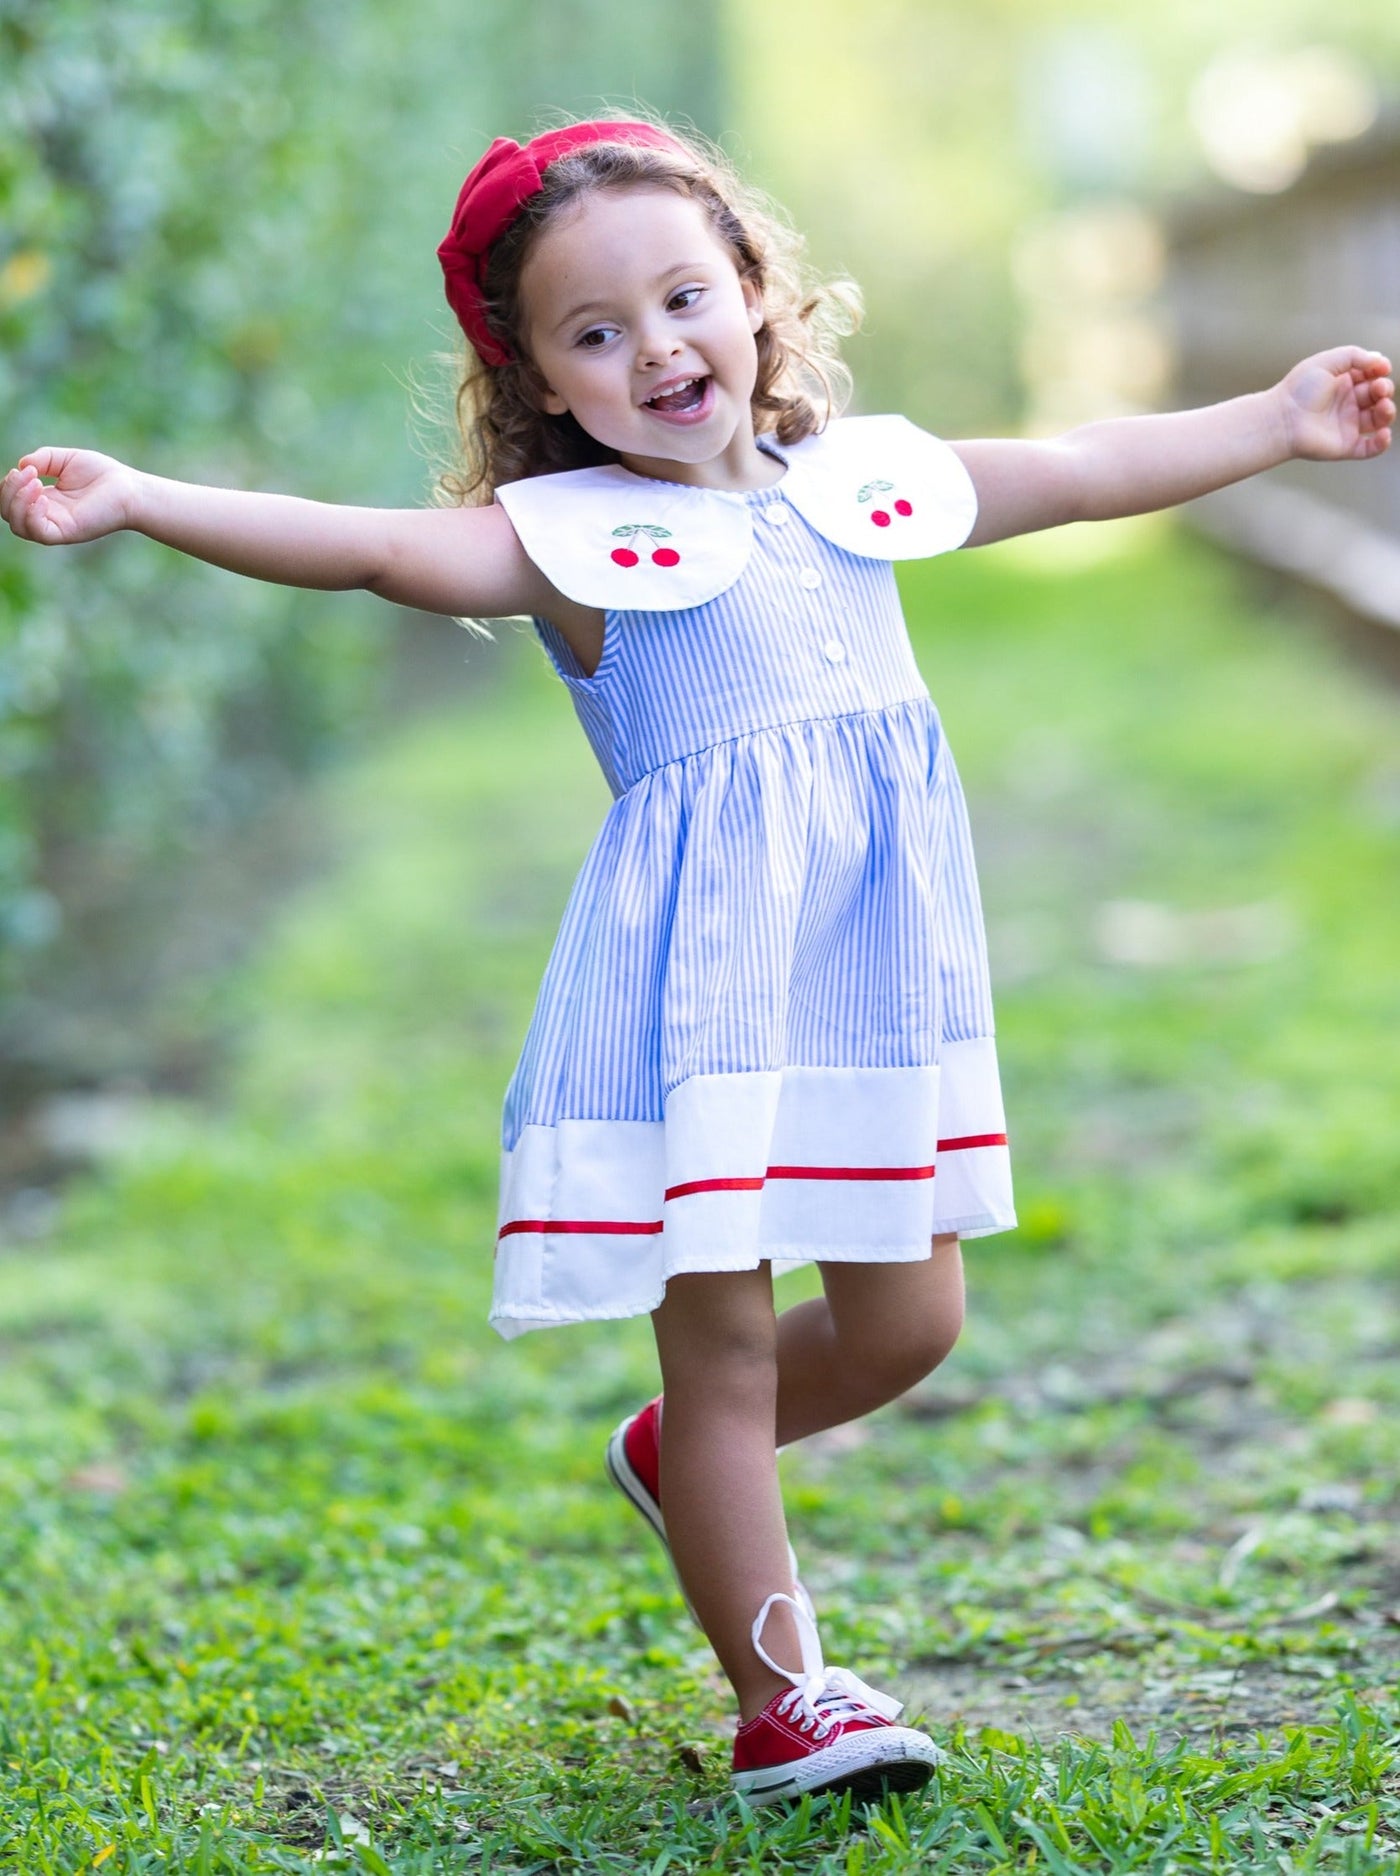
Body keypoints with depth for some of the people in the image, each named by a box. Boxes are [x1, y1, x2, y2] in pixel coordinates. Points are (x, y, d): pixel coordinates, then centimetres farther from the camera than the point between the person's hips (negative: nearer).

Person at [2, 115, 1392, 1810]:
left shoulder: (860, 479, 11)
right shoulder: (566, 536, -5)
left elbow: (1091, 470, 22)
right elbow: (370, 547, -19)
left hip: (875, 958, 6)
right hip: (699, 966, -5)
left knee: (905, 1321, 11)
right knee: (721, 1339, 0)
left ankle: (684, 1460, 39)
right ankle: (780, 1699, 14)